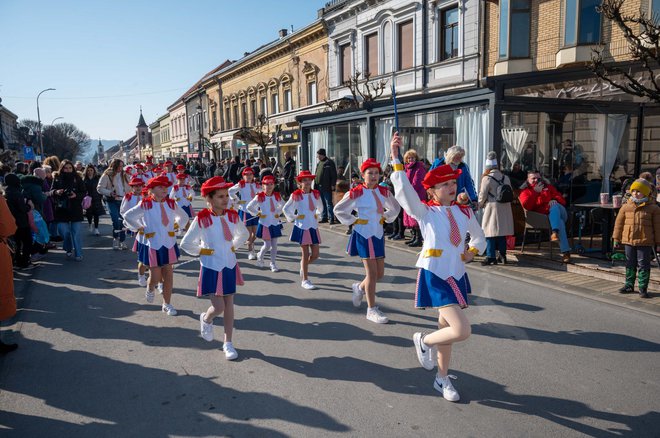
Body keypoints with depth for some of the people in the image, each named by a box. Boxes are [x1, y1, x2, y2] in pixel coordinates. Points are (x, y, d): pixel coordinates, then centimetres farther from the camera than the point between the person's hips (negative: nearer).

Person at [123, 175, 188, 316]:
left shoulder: (171, 203, 2)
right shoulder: (145, 204, -9)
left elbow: (184, 217, 17)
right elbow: (128, 216, -3)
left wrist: (176, 227, 5)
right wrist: (141, 229, -4)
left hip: (169, 245, 3)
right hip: (153, 245, -3)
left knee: (168, 275, 5)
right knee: (155, 276, 1)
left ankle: (167, 304, 18)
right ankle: (150, 289, 37)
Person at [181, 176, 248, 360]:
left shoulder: (233, 216, -1)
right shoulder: (202, 219, -15)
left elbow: (243, 234, 18)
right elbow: (186, 244, -11)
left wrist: (233, 247, 7)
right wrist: (202, 251, -6)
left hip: (229, 266, 4)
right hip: (211, 268, -4)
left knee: (229, 305, 9)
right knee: (218, 307, -4)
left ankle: (228, 342, 22)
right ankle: (206, 319, 32)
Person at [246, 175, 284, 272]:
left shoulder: (277, 196, 1)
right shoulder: (260, 197, -10)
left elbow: (282, 205, 20)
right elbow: (248, 207, -5)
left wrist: (278, 213, 8)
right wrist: (258, 214, -5)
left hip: (275, 223, 4)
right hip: (265, 224, -4)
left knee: (274, 245, 5)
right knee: (267, 245, -4)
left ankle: (273, 263, 18)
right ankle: (260, 257, 26)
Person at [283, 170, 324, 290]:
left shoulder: (316, 194, 4)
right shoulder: (296, 195, -7)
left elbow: (320, 208, 22)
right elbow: (286, 209, 4)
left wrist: (317, 215, 10)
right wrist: (293, 218, 0)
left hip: (313, 227, 4)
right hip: (302, 227, -4)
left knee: (315, 255, 4)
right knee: (305, 254, 0)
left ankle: (303, 266, 36)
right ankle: (305, 280, 11)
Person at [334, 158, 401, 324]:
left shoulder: (383, 191, 3)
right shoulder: (356, 193, -12)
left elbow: (395, 208, 20)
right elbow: (338, 209, -3)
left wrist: (385, 218, 8)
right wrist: (353, 221, -6)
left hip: (378, 235, 6)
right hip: (364, 235, -6)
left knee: (380, 273, 8)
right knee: (372, 272, -5)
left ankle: (360, 287, 38)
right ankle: (372, 310, 7)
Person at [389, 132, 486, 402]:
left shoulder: (465, 212, 6)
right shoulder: (425, 212, -9)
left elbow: (479, 238, 22)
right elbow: (404, 191, -26)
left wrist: (472, 252, 2)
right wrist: (396, 159, -34)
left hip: (457, 276, 6)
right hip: (434, 276, -6)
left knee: (447, 328, 17)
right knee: (462, 331, -16)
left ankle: (442, 379, 35)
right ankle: (424, 340, 14)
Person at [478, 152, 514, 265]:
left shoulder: (487, 178, -11)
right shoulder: (506, 177, 5)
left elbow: (482, 196, -8)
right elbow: (511, 194, 10)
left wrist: (480, 205, 10)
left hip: (492, 208, -5)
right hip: (505, 209, 6)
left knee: (490, 232, 0)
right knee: (502, 231, 13)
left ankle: (491, 257, 0)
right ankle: (503, 255, 20)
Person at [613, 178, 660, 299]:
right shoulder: (625, 207, 4)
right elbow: (619, 223, 9)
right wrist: (616, 238, 9)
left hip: (645, 242, -3)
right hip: (628, 241, 3)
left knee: (643, 265, 2)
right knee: (630, 265, 13)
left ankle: (643, 288, 12)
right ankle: (629, 285, 25)